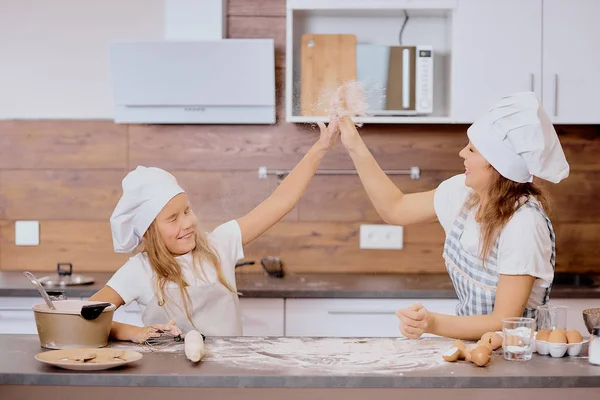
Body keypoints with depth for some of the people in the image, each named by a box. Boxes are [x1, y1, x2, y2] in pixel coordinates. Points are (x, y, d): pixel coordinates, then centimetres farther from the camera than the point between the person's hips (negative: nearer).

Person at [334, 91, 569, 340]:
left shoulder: (523, 223, -25)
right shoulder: (463, 192, -5)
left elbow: (504, 323, -23)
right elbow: (395, 209, 10)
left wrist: (433, 324, -37)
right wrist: (355, 147, 4)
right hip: (469, 336, 6)